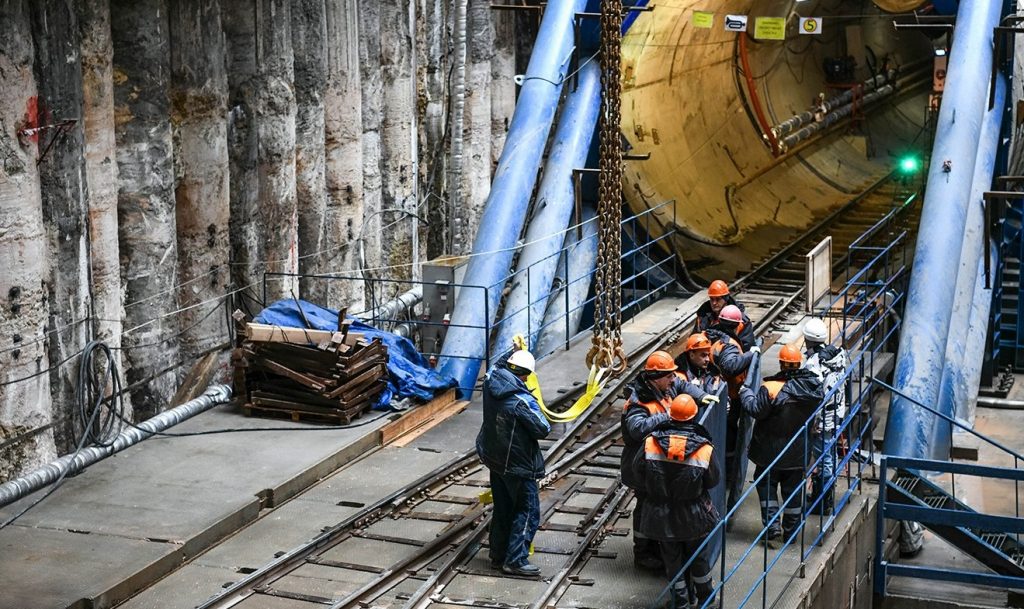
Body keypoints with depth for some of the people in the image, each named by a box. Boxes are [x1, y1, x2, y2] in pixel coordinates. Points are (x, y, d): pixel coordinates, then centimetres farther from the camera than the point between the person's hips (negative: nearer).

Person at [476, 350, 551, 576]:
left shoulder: (491, 382, -8)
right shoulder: (522, 401, -27)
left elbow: (499, 365, 16)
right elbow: (543, 429, -18)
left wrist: (515, 352, 21)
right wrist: (538, 414, 0)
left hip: (494, 457, 8)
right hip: (518, 464, -8)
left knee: (502, 509, 20)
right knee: (528, 511, 5)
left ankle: (498, 556, 29)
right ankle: (515, 560, 3)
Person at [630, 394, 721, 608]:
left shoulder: (651, 442, -17)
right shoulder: (704, 448, -20)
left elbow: (638, 473, -5)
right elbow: (713, 480, -7)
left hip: (661, 515, 1)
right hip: (694, 516, -1)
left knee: (672, 558, 18)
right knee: (698, 557, 21)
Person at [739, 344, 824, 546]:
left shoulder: (771, 388, -24)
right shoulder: (813, 386, -8)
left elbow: (756, 410, -16)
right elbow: (816, 411, 5)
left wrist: (745, 392, -1)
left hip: (771, 450, -4)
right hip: (798, 451, 4)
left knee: (766, 486, 13)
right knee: (794, 490, 15)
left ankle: (773, 529, 6)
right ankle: (790, 532, 25)